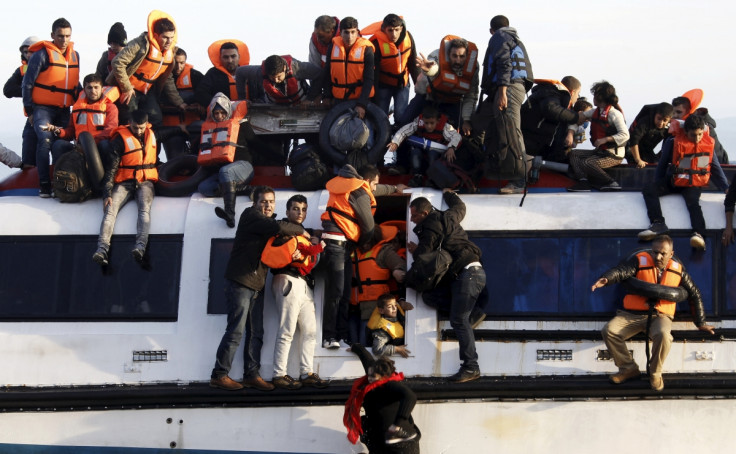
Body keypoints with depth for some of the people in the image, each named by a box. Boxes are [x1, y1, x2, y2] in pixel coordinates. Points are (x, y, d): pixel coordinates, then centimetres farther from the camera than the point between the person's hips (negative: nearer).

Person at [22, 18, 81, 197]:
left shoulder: (74, 55, 10)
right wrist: (29, 110, -6)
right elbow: (27, 84, -5)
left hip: (64, 110, 6)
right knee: (45, 140, -21)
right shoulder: (41, 55, -8)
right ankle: (44, 185, -19)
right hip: (43, 108, -6)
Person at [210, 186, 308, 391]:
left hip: (256, 286, 9)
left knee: (256, 332, 8)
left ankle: (251, 375, 14)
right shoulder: (251, 216, -6)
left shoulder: (266, 222, 21)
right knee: (235, 331, -10)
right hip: (240, 283, -9)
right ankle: (219, 375, -7)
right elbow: (277, 227, -22)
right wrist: (300, 231, -7)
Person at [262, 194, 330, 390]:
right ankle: (279, 375, -10)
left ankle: (307, 374, 8)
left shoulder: (304, 234, 25)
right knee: (287, 331, -11)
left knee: (310, 330, 6)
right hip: (289, 281, -9)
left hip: (304, 284, 9)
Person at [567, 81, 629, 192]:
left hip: (614, 155, -9)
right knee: (574, 154, -4)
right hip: (600, 151, 9)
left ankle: (611, 183, -18)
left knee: (586, 163, -25)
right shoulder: (595, 112, 11)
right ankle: (583, 181, -24)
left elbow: (625, 135, -21)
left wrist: (605, 139, -26)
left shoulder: (614, 114, -13)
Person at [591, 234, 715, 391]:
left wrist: (700, 323, 19)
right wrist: (605, 279, -42)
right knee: (609, 331, -24)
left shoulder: (678, 270, 8)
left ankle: (655, 373, -8)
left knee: (663, 335, -34)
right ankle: (629, 368, -4)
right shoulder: (639, 261, -2)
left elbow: (694, 295, 19)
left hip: (660, 316, 0)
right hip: (632, 314, 0)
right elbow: (620, 271, -19)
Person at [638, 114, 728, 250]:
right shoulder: (673, 143, -7)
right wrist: (658, 185, 7)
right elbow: (662, 165, 5)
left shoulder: (708, 145, -1)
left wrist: (726, 187, 7)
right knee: (648, 190, -20)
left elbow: (716, 168, 10)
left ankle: (698, 234, -50)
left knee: (693, 202, -33)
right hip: (673, 181, 2)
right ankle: (658, 224, -33)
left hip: (694, 184, -2)